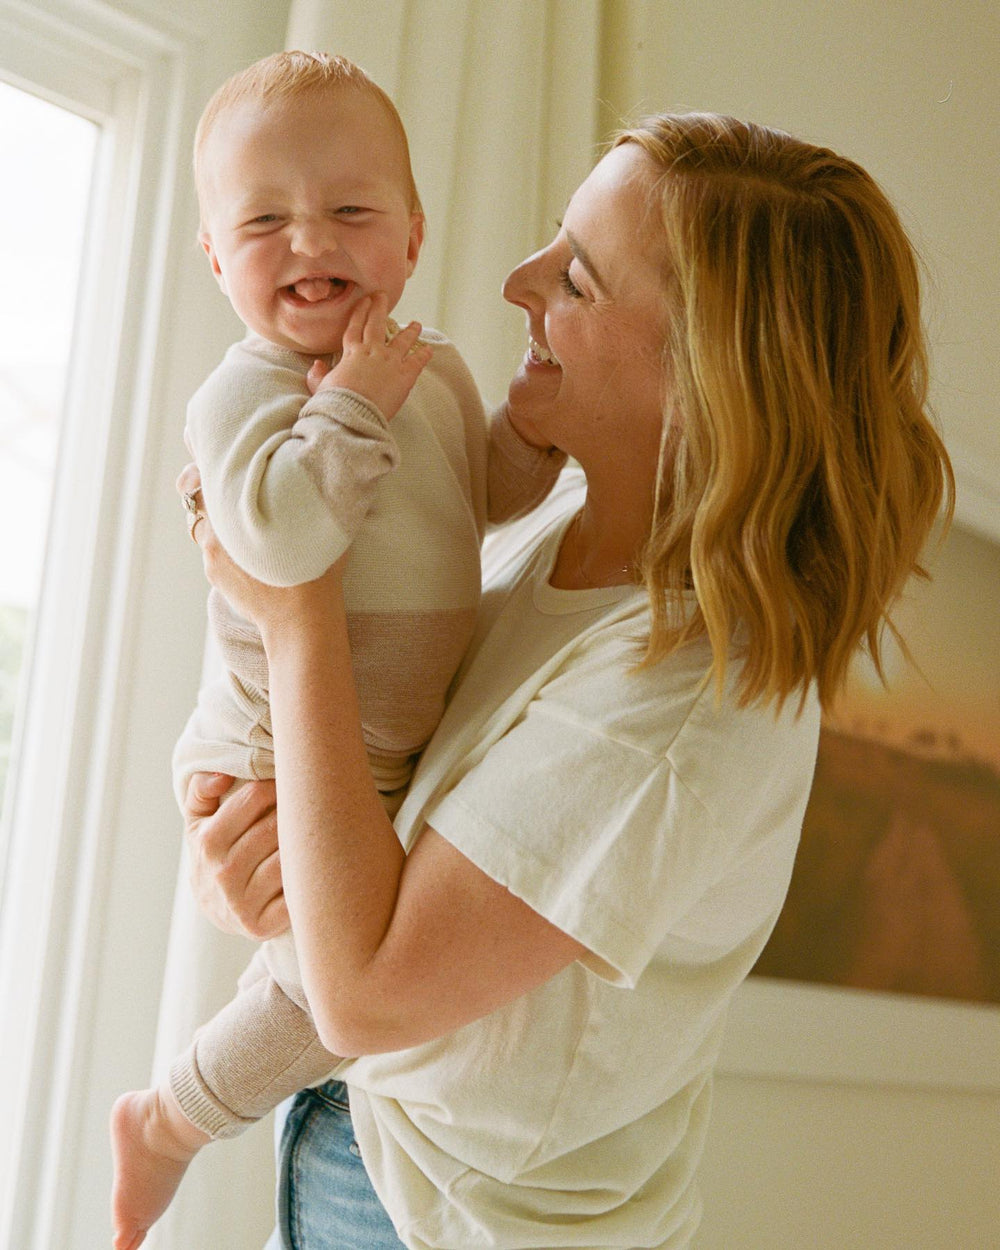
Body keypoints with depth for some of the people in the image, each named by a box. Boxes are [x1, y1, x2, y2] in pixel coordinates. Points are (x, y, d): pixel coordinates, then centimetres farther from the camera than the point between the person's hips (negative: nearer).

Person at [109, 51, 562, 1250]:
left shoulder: (434, 367, 4)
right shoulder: (245, 390, -20)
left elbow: (482, 490, 20)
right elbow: (277, 535, -38)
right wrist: (354, 401, -31)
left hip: (396, 748, 8)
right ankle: (167, 1120, 16)